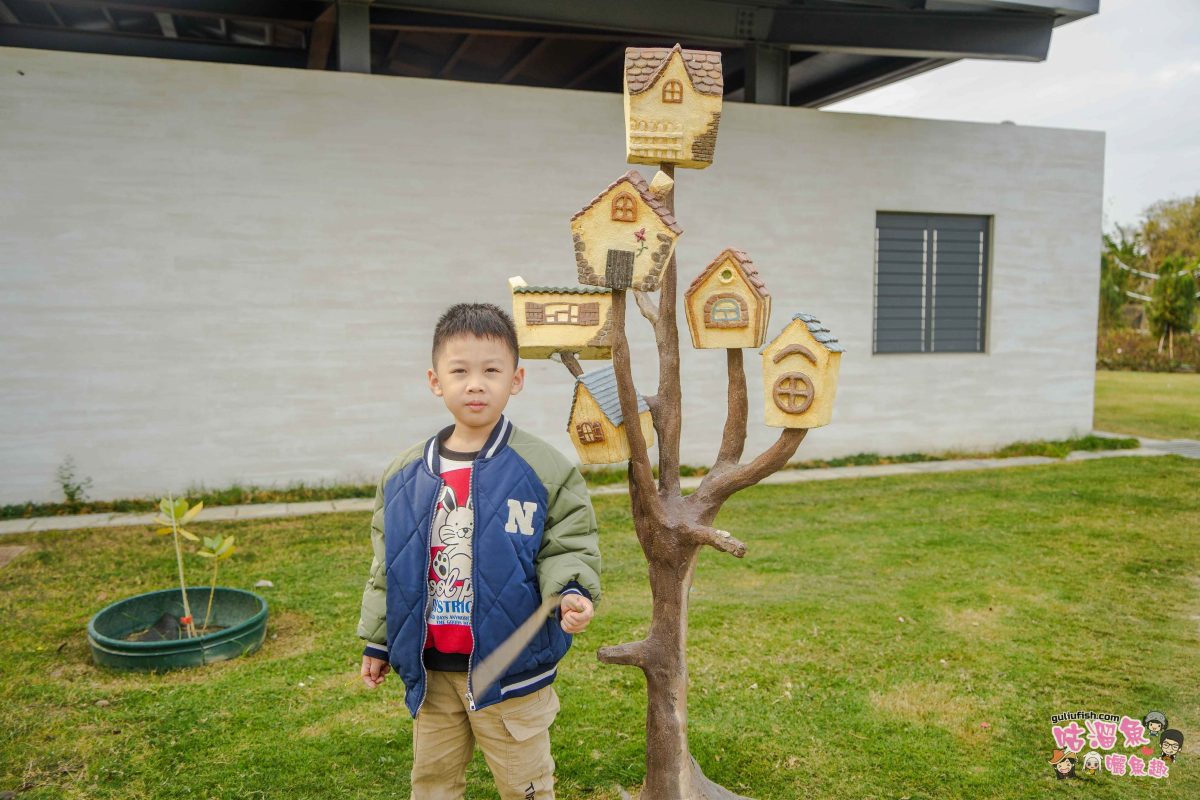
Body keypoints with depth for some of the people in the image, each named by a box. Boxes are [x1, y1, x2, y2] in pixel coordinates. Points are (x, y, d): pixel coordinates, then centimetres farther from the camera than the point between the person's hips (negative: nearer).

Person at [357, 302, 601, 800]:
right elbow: (387, 566, 9)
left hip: (510, 670, -3)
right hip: (430, 670, 4)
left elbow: (566, 549, -8)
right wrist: (376, 642, 12)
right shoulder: (404, 476, 1)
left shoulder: (545, 469, -11)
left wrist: (570, 594, -28)